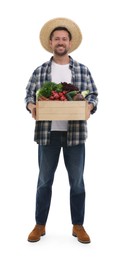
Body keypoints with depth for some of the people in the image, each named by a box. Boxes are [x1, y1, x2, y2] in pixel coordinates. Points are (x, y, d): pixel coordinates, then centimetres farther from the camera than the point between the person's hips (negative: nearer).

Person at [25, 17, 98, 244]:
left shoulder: (83, 70, 7)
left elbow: (93, 95, 6)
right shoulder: (39, 71, 7)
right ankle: (40, 225, 23)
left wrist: (89, 107, -15)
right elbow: (29, 95, 7)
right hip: (47, 132, 0)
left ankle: (78, 226, 22)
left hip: (75, 132, 0)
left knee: (77, 181, 7)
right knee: (44, 180, 9)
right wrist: (31, 106, -14)